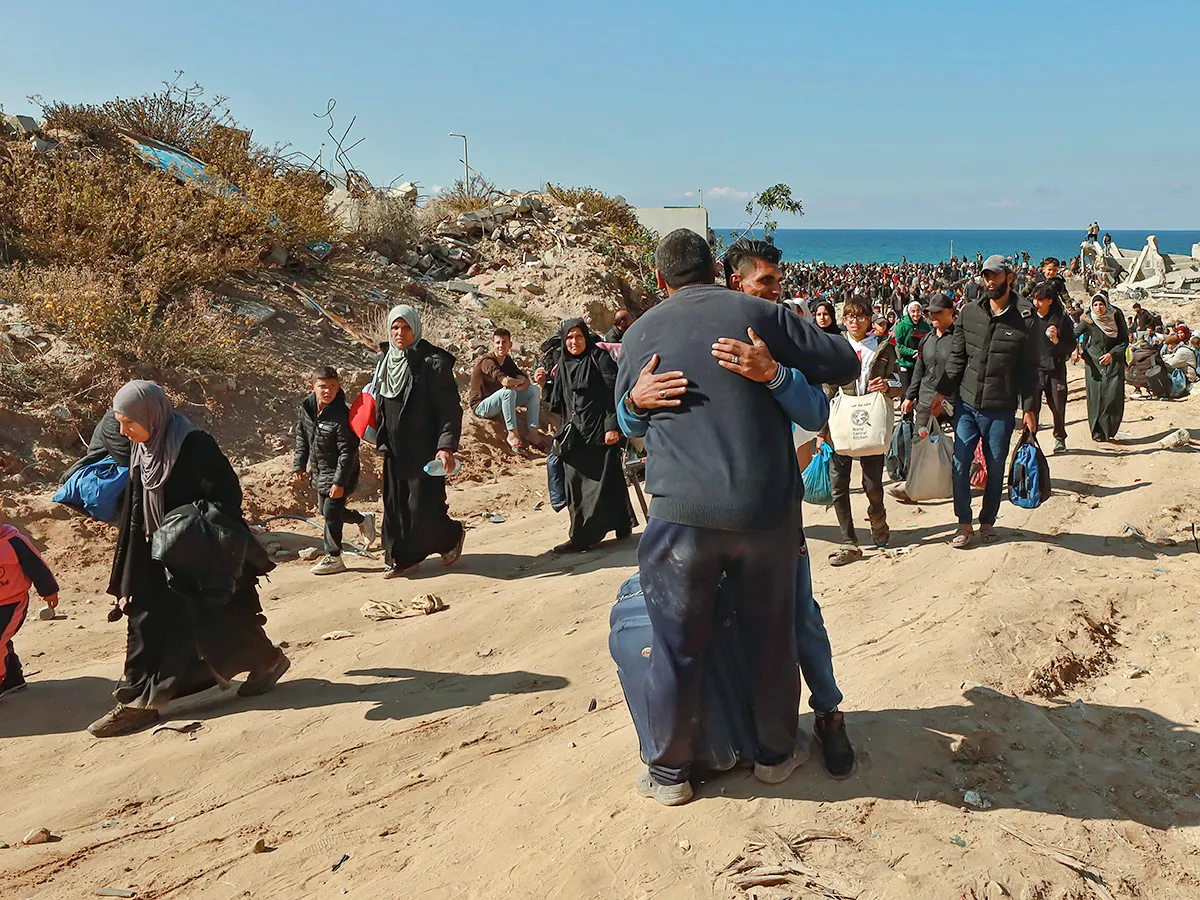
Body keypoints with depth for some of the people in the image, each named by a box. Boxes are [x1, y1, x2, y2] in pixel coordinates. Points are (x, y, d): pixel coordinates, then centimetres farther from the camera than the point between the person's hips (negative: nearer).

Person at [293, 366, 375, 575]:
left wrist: (340, 482, -24)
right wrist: (299, 465, 9)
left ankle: (333, 558, 10)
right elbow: (302, 440, 13)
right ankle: (363, 520, 41)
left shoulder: (341, 416, -24)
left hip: (339, 472, -8)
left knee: (331, 512, -5)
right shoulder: (305, 410, -3)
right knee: (324, 510, 19)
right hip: (320, 471, 8)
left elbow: (347, 452, -23)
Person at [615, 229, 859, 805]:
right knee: (771, 635, 18)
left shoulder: (641, 333, 6)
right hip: (767, 505, 1)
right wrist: (784, 370, 22)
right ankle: (776, 754, 35)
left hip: (682, 509, 0)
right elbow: (844, 363, 5)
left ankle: (670, 772, 25)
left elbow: (625, 415, 19)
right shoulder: (759, 314, 2)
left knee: (677, 644, 12)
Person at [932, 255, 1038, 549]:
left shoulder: (1024, 318, -5)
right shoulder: (969, 312, 2)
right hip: (967, 403, 2)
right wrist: (942, 391, 5)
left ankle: (987, 522, 25)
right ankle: (964, 524, 15)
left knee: (996, 469, 9)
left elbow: (1028, 368, -2)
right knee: (960, 464, 2)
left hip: (1001, 409, -2)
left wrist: (1029, 408, -3)